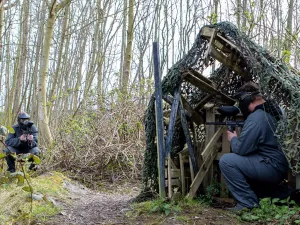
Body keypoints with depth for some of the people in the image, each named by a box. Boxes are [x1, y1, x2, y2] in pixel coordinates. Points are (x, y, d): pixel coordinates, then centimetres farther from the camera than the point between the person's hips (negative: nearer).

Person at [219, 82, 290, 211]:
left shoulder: (256, 117, -20)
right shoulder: (274, 110, 8)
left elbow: (241, 149, -18)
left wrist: (233, 138, 2)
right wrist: (239, 137, 11)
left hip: (273, 167, -10)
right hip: (281, 165, 10)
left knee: (226, 161, -14)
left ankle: (249, 204, -8)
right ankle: (277, 194, 21)